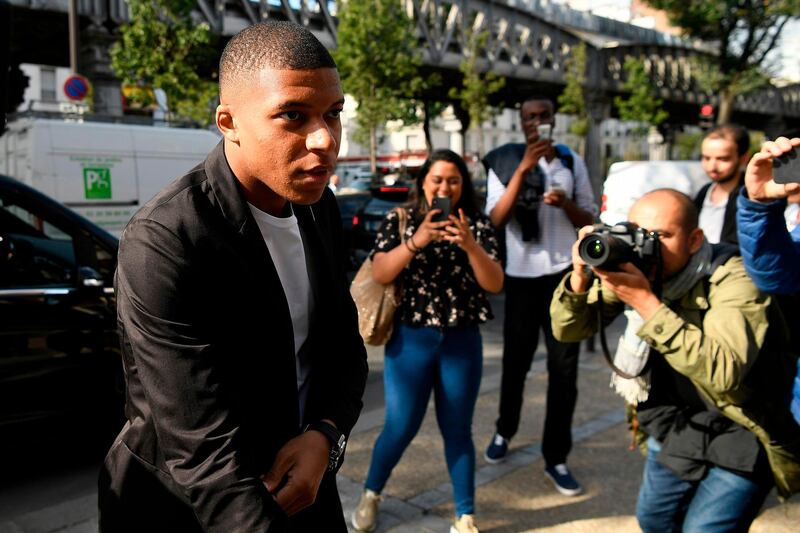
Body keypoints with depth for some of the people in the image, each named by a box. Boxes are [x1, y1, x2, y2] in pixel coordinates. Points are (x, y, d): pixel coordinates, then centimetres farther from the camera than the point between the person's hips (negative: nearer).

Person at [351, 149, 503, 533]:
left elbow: (495, 284, -7)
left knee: (458, 431, 10)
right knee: (401, 427, 5)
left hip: (462, 343, 1)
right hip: (411, 339, -1)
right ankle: (370, 496, 31)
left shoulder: (478, 226, 1)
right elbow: (379, 274, -12)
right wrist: (415, 242, -26)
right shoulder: (399, 220, -1)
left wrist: (470, 245, -23)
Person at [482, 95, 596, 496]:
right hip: (522, 275, -1)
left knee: (563, 367, 1)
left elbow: (589, 220, 7)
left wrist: (566, 204, -15)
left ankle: (556, 458, 11)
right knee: (516, 362, 11)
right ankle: (504, 432, 35)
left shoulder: (572, 162, 6)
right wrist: (524, 167, -22)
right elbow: (496, 219, -15)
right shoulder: (505, 164, -2)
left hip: (565, 274, 1)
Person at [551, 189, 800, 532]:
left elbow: (724, 373, -42)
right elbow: (567, 331, -8)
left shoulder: (735, 279, -26)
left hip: (741, 430, -5)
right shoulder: (630, 265, -11)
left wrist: (645, 301, -43)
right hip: (677, 425, 6)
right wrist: (579, 278, -29)